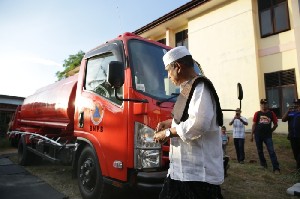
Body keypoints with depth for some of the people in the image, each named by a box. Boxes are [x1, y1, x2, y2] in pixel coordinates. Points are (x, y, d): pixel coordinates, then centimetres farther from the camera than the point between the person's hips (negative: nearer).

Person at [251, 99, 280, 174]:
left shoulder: (271, 113, 2)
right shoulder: (257, 113, 1)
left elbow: (275, 124, 10)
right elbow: (254, 124, 3)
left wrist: (270, 131, 6)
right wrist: (252, 135, 2)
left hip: (268, 135, -1)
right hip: (258, 135, 1)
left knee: (272, 151, -8)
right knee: (260, 151, 13)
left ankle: (276, 168, -4)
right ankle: (263, 164, 32)